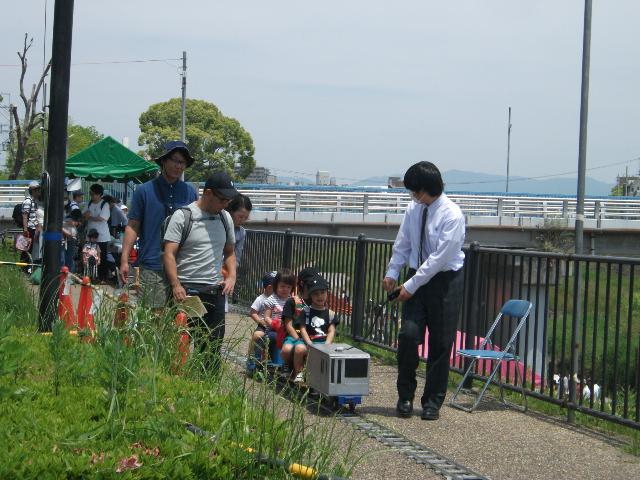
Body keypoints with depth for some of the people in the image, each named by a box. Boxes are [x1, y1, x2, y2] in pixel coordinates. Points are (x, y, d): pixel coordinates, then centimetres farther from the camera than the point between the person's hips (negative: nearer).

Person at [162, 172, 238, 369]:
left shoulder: (225, 218, 12)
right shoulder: (183, 216, -6)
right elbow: (169, 254, -11)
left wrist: (231, 276, 5)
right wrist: (176, 285, -21)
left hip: (216, 292, 6)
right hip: (187, 291, -6)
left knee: (214, 345, 7)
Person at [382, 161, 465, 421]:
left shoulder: (452, 215, -18)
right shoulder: (414, 208, 1)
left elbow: (440, 258, -20)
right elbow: (403, 243, 12)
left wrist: (411, 285, -19)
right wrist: (392, 272, 3)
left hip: (444, 281, -4)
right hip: (417, 277, 4)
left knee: (440, 343, 2)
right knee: (408, 335, -6)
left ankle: (432, 402, 15)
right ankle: (405, 396, 10)